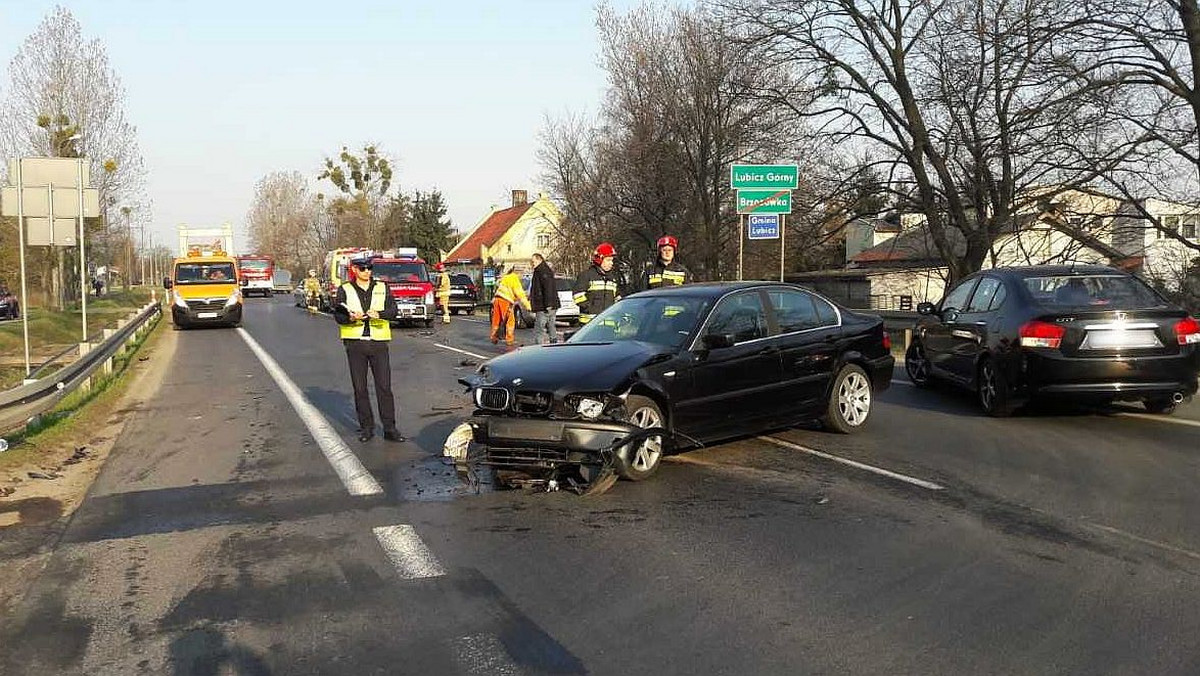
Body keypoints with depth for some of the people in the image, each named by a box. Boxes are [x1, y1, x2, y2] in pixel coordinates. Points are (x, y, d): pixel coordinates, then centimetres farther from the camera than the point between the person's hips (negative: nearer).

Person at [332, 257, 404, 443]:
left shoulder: (382, 288, 9)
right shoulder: (345, 290, 6)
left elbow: (393, 310, 4)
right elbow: (337, 314, 3)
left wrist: (379, 314, -15)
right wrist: (350, 318, -17)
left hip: (378, 342, 0)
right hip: (355, 343, 0)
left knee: (384, 386, -2)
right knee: (359, 388, 5)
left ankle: (389, 428, 2)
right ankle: (366, 427, 15)